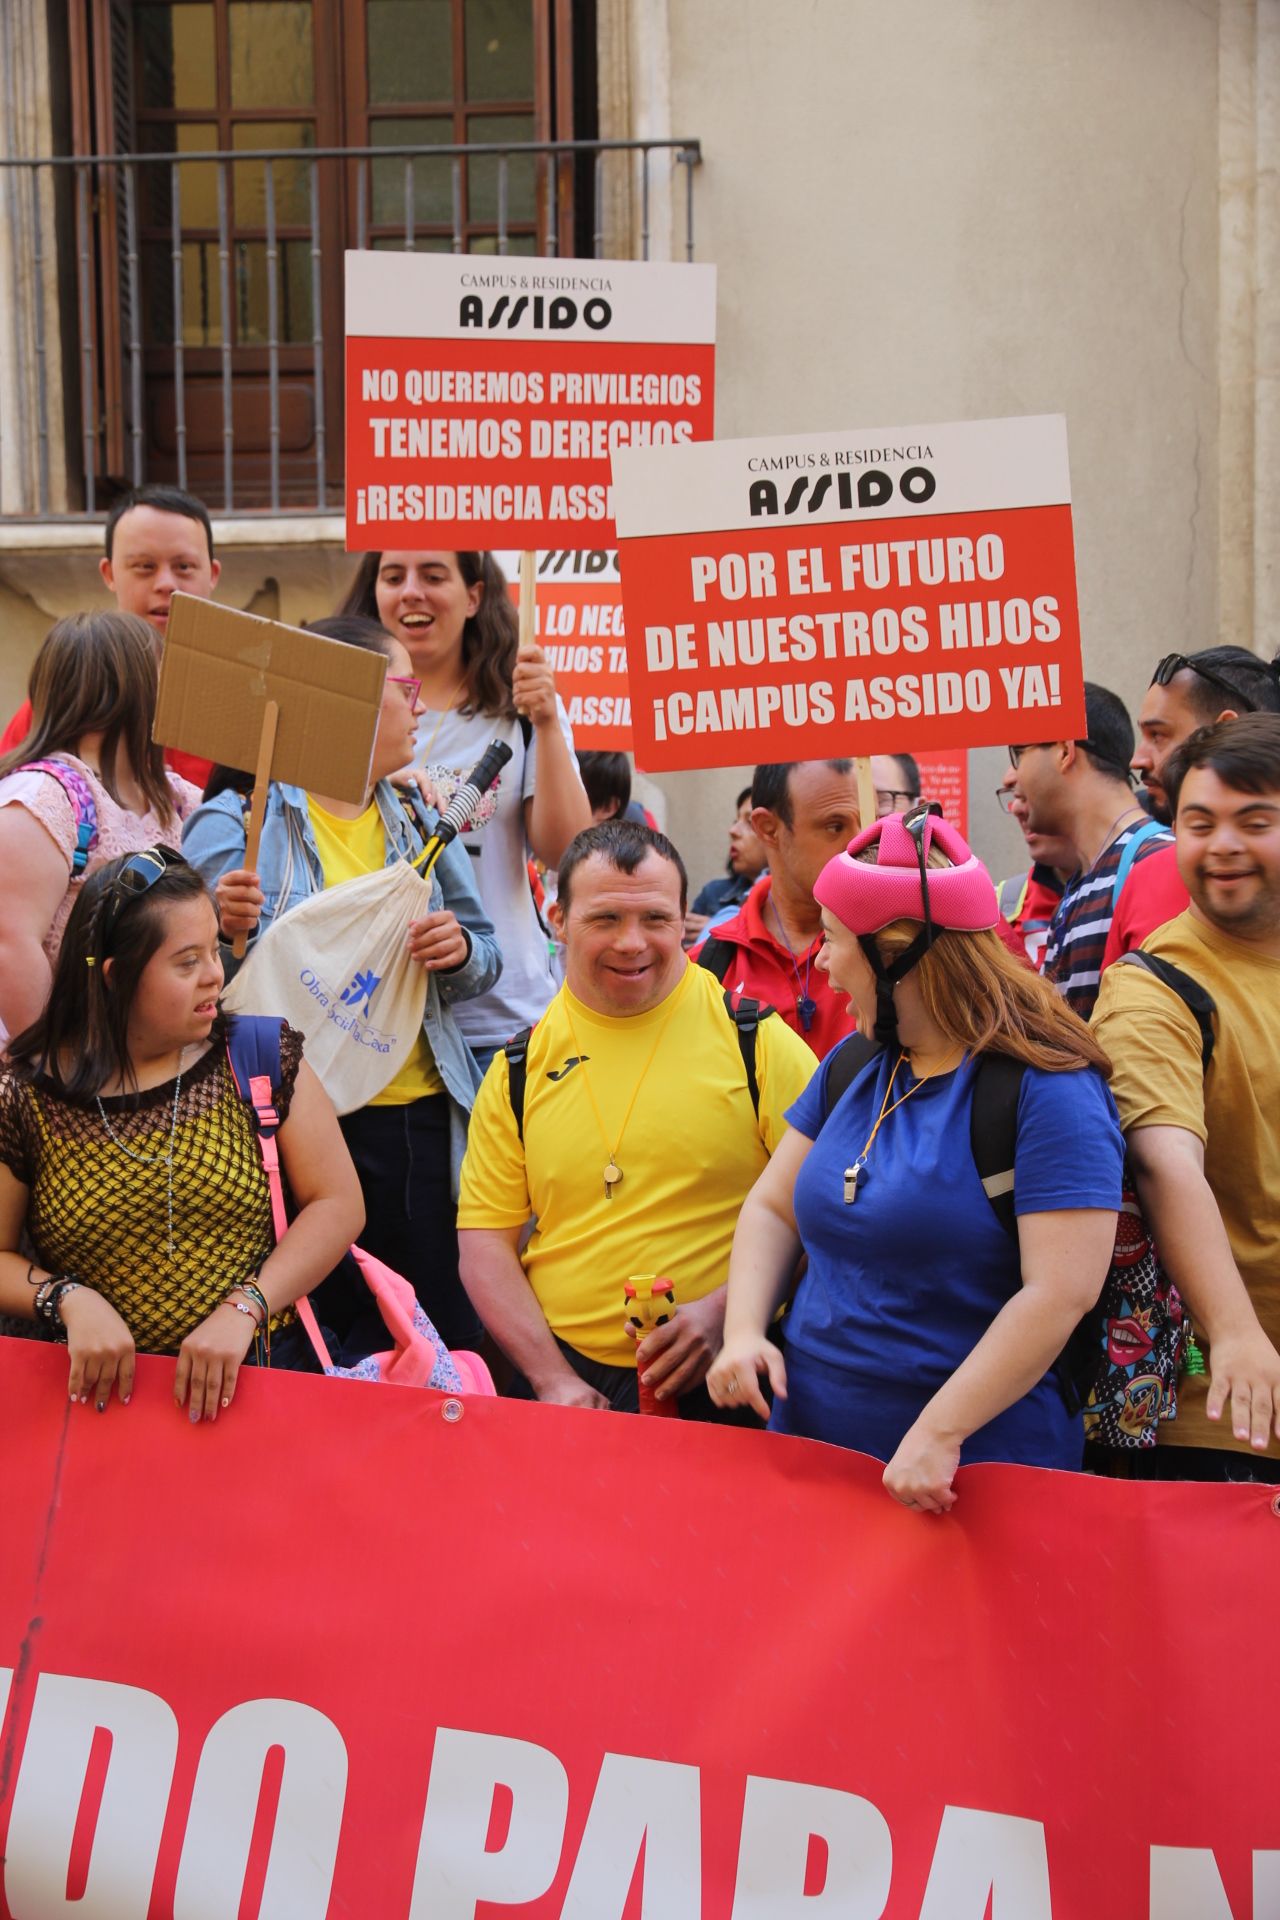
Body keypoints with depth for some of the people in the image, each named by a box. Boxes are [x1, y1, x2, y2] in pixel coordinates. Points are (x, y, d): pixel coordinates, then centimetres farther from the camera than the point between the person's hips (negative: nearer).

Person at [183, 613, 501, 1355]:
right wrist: (226, 931, -24)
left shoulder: (420, 819, 14)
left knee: (454, 1340, 7)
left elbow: (487, 955, 15)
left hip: (426, 1117, 5)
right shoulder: (236, 822, -3)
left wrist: (460, 950, -7)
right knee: (327, 1349, 3)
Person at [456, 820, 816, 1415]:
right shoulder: (521, 1068, 8)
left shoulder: (754, 1040, 0)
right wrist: (554, 1380, -4)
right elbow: (485, 1239, 7)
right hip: (567, 1374, 2)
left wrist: (726, 1312, -12)